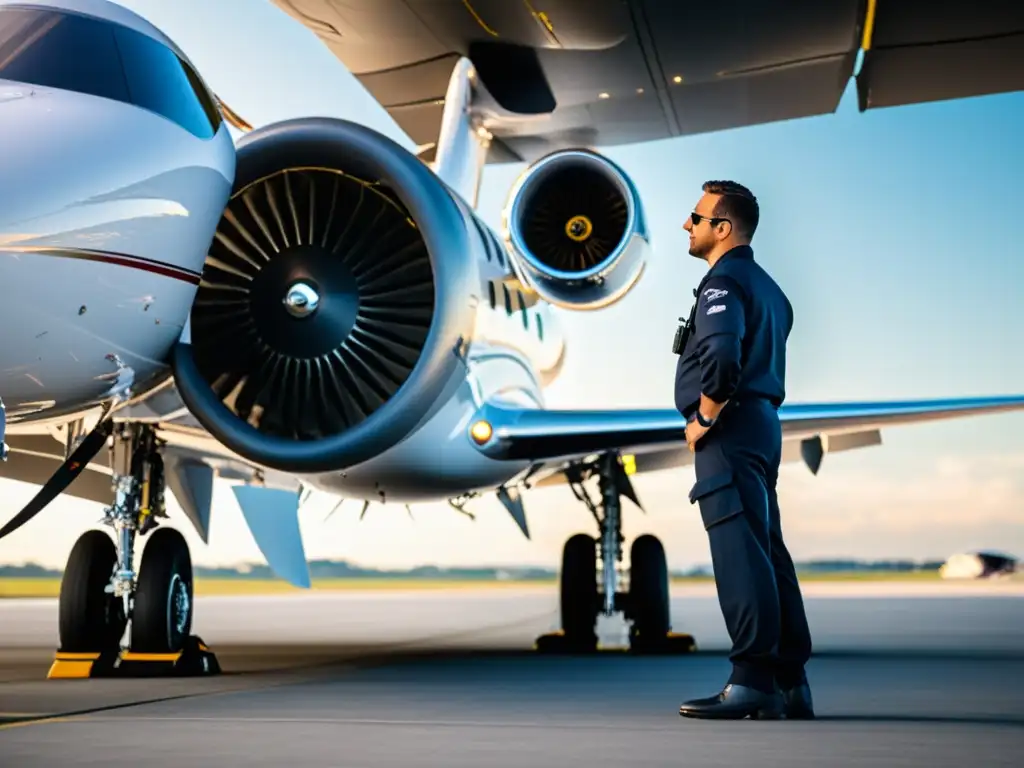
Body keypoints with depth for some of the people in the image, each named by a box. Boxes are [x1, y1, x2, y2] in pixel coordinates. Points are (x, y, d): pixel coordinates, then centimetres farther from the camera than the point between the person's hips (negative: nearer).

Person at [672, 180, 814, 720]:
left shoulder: (723, 281, -9)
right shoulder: (765, 286, 22)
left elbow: (722, 355, -25)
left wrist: (703, 418, -14)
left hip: (730, 430, -10)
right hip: (764, 424, 10)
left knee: (739, 554, -12)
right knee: (768, 551, 10)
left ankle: (753, 682, -14)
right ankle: (791, 683, 14)